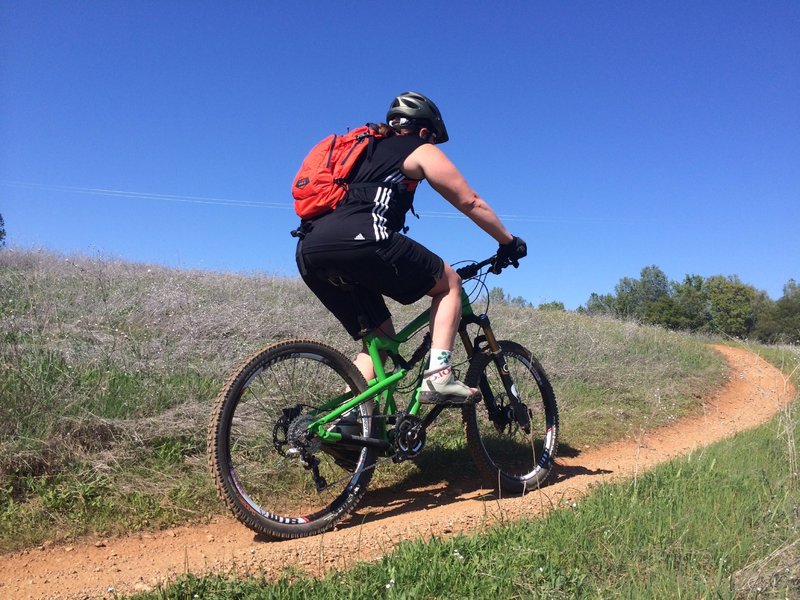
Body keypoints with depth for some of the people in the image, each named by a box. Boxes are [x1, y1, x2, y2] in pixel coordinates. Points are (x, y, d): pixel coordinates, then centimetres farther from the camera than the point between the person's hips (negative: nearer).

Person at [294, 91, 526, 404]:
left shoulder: (362, 150, 37)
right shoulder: (421, 151, 18)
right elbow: (471, 203, 17)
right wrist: (509, 241, 30)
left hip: (309, 253, 7)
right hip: (358, 240, -7)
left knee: (380, 337, 19)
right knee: (450, 282, 14)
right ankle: (438, 376, 0)